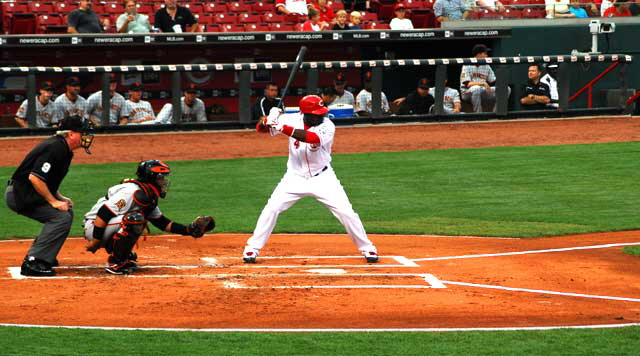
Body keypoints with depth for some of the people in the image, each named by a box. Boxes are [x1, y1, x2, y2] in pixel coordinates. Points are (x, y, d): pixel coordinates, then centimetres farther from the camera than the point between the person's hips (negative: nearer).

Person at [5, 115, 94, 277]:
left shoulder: (63, 149, 13)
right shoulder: (55, 147, -20)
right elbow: (34, 177, -27)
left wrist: (60, 198, 9)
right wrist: (54, 201, -21)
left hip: (27, 194, 10)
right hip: (19, 195, -10)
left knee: (67, 212, 15)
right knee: (61, 217, -17)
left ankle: (45, 256, 17)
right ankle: (32, 262, -20)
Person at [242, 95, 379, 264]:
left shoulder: (327, 126, -21)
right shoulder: (292, 120, -14)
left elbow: (313, 137, -42)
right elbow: (260, 128, -13)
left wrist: (284, 128, -48)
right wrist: (268, 121, -38)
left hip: (322, 178, -1)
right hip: (295, 177, 1)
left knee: (345, 212, -7)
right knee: (271, 208, -8)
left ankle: (367, 247, 12)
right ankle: (253, 248, 6)